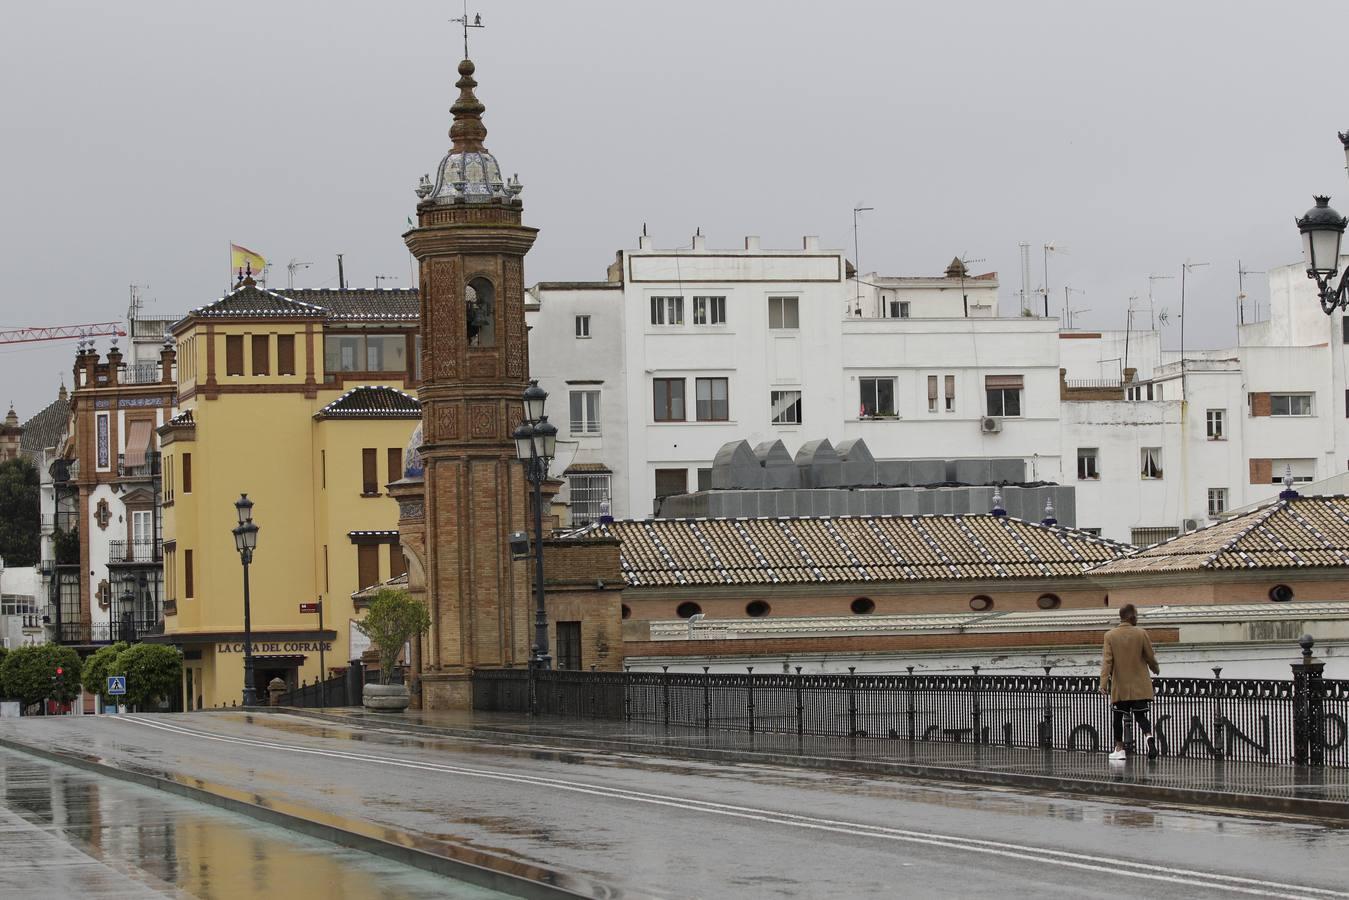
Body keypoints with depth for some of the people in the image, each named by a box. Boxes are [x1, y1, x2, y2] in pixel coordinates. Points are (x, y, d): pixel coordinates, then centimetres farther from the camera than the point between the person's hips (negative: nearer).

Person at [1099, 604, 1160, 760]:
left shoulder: (1110, 635, -3)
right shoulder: (1141, 634, -5)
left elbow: (1107, 661, -10)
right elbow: (1151, 657, 0)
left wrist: (1104, 682, -13)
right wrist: (1155, 669, 21)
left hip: (1120, 687, 1)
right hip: (1140, 685, -1)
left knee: (1119, 716, 13)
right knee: (1140, 715, 2)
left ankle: (1119, 749, 15)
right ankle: (1148, 736, -26)